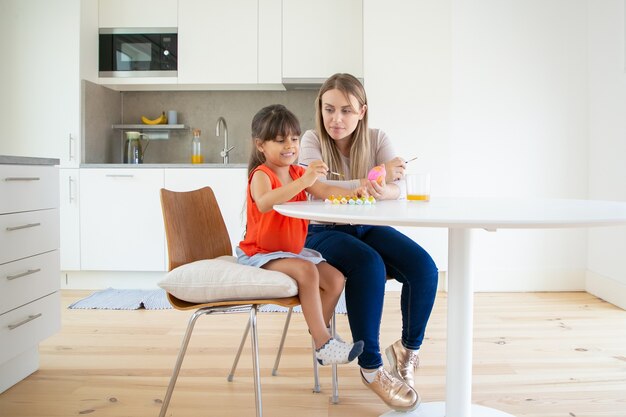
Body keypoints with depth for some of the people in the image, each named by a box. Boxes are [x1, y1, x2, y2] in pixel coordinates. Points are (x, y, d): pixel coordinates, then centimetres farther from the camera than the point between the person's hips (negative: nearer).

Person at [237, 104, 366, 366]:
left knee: (336, 278, -6)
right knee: (307, 271, -30)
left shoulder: (298, 173, 9)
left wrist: (351, 192, -27)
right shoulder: (261, 174, -16)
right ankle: (323, 345, -22)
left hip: (293, 250, 8)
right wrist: (303, 181, -49)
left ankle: (318, 333, 7)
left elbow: (325, 191, -6)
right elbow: (264, 202, -40)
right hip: (259, 253, -8)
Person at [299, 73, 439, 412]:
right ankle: (370, 367, -16)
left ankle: (408, 349, 6)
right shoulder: (312, 140, -7)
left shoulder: (376, 139, 0)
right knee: (369, 265, -34)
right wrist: (371, 182, -37)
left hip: (368, 228, 4)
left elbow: (396, 189, -15)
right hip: (323, 232, -3)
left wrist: (382, 190, -40)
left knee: (424, 267, -20)